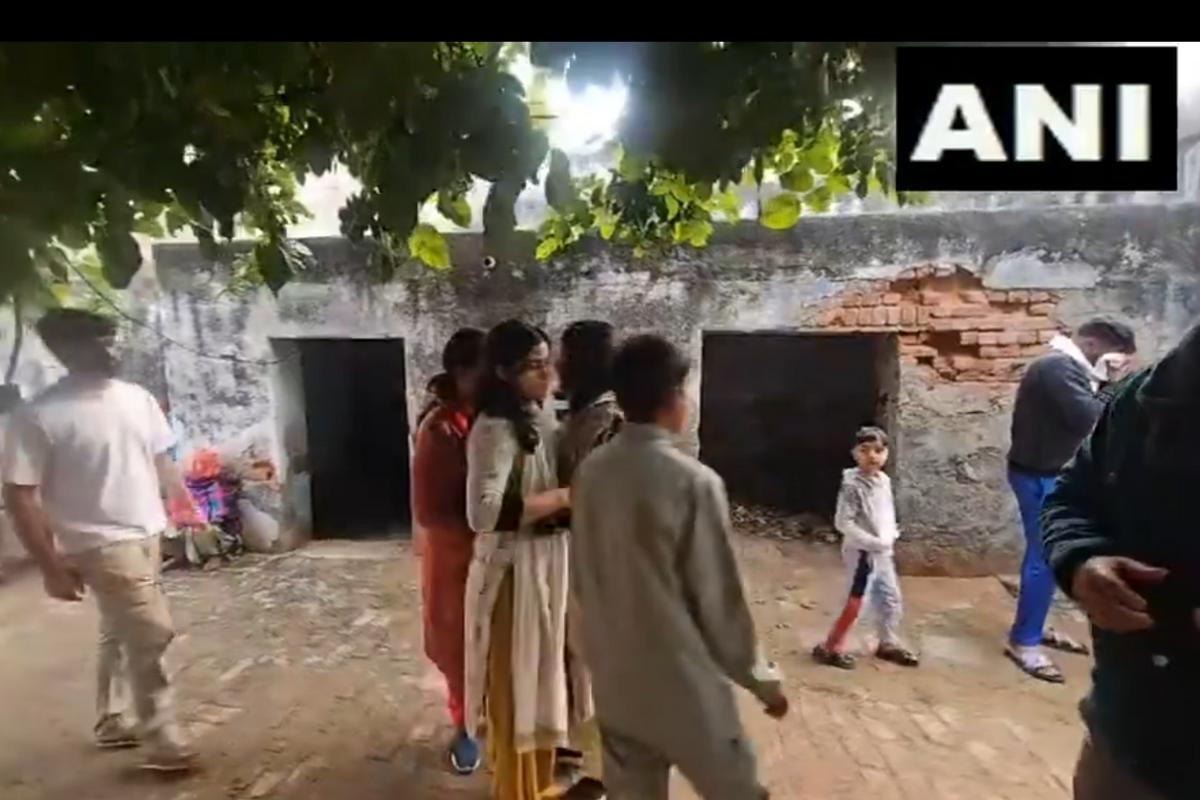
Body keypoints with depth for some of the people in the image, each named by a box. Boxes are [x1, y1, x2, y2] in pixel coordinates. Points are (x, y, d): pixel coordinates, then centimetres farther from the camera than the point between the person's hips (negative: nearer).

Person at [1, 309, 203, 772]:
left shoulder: (137, 398, 3)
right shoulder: (39, 416, -15)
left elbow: (161, 458, 15)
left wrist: (185, 502, 12)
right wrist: (51, 566, -14)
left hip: (148, 534, 7)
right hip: (100, 544, -7)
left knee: (120, 633, 19)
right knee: (152, 632, -8)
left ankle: (111, 724, 37)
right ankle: (164, 743, 7)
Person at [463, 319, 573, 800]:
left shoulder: (540, 416, 5)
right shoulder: (495, 429, -21)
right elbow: (484, 513, -31)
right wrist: (562, 498, -24)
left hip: (548, 558, 9)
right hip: (513, 567, -9)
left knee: (543, 670, 22)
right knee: (516, 677, 8)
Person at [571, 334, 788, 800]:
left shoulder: (590, 472, -4)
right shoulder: (693, 481, -21)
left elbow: (580, 576, 6)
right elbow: (719, 597, -15)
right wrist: (762, 678, 0)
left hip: (615, 679, 6)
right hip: (684, 682, -5)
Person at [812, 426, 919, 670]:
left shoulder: (884, 480, 4)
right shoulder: (852, 485, -21)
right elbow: (843, 522, -24)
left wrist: (892, 535, 0)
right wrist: (874, 542, -22)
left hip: (883, 552, 8)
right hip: (862, 553, -8)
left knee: (891, 600, 19)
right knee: (856, 603, -2)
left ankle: (889, 644, 39)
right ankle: (830, 648, 12)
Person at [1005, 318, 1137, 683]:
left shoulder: (1064, 365, 15)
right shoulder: (1060, 367, -19)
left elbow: (1083, 410, 16)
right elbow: (1087, 418, -25)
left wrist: (1105, 384, 3)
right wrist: (1111, 385, -14)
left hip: (1046, 472, 11)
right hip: (1041, 476, -11)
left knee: (1043, 555, 18)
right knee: (1046, 559, -6)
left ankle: (1033, 627, 30)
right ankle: (1023, 642, 3)